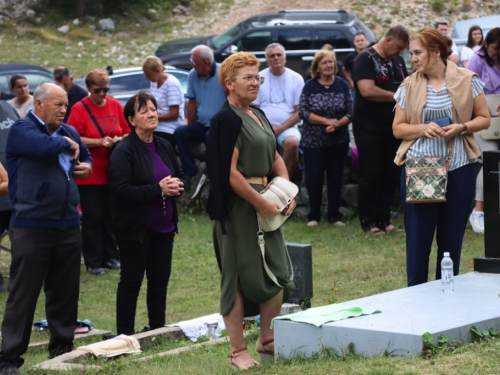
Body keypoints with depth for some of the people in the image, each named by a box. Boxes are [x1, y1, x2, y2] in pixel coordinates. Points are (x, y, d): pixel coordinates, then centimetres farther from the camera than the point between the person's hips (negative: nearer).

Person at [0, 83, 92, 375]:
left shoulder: (69, 132, 13)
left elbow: (85, 156, 33)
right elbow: (45, 146, -28)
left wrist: (87, 167, 9)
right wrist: (67, 144, -8)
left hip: (68, 225, 6)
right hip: (32, 226, -6)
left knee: (66, 292, 13)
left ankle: (63, 348, 24)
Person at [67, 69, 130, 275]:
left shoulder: (115, 105, 6)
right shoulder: (79, 109, -6)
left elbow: (127, 133, 11)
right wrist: (99, 142, -19)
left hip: (112, 172, 4)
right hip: (90, 174, -4)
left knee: (111, 216, 9)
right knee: (92, 218, 1)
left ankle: (111, 256, 21)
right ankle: (93, 262, 8)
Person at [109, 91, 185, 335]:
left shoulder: (164, 147, 9)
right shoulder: (124, 151, -13)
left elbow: (180, 176, 19)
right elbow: (120, 189, -21)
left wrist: (176, 186, -6)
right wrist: (158, 190, -22)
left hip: (163, 226, 7)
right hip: (135, 228, -7)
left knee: (160, 278, 11)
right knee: (131, 280, 0)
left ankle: (158, 329, 23)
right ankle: (125, 334, 7)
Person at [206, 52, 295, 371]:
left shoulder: (258, 115, 13)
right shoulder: (227, 120, -13)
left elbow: (276, 158, 18)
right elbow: (230, 174, -19)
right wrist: (261, 203, -17)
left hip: (264, 203, 9)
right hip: (239, 207, -9)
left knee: (276, 272, 10)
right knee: (240, 276, -1)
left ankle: (267, 341, 23)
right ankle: (238, 351, 7)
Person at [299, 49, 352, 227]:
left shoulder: (343, 85, 1)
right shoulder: (310, 86, -2)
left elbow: (350, 112, 0)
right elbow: (303, 112, -8)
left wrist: (338, 124, -19)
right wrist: (327, 121, -15)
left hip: (338, 140, 1)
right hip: (313, 141, -1)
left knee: (336, 178, 4)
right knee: (313, 178, 0)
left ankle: (335, 215, 12)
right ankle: (313, 216, 11)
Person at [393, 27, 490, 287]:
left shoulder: (466, 81, 1)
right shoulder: (409, 86, 4)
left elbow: (484, 118, 6)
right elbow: (398, 128, 7)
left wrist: (462, 127, -13)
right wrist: (423, 129, -12)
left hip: (458, 170, 0)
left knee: (451, 237, 6)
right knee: (418, 236, 0)